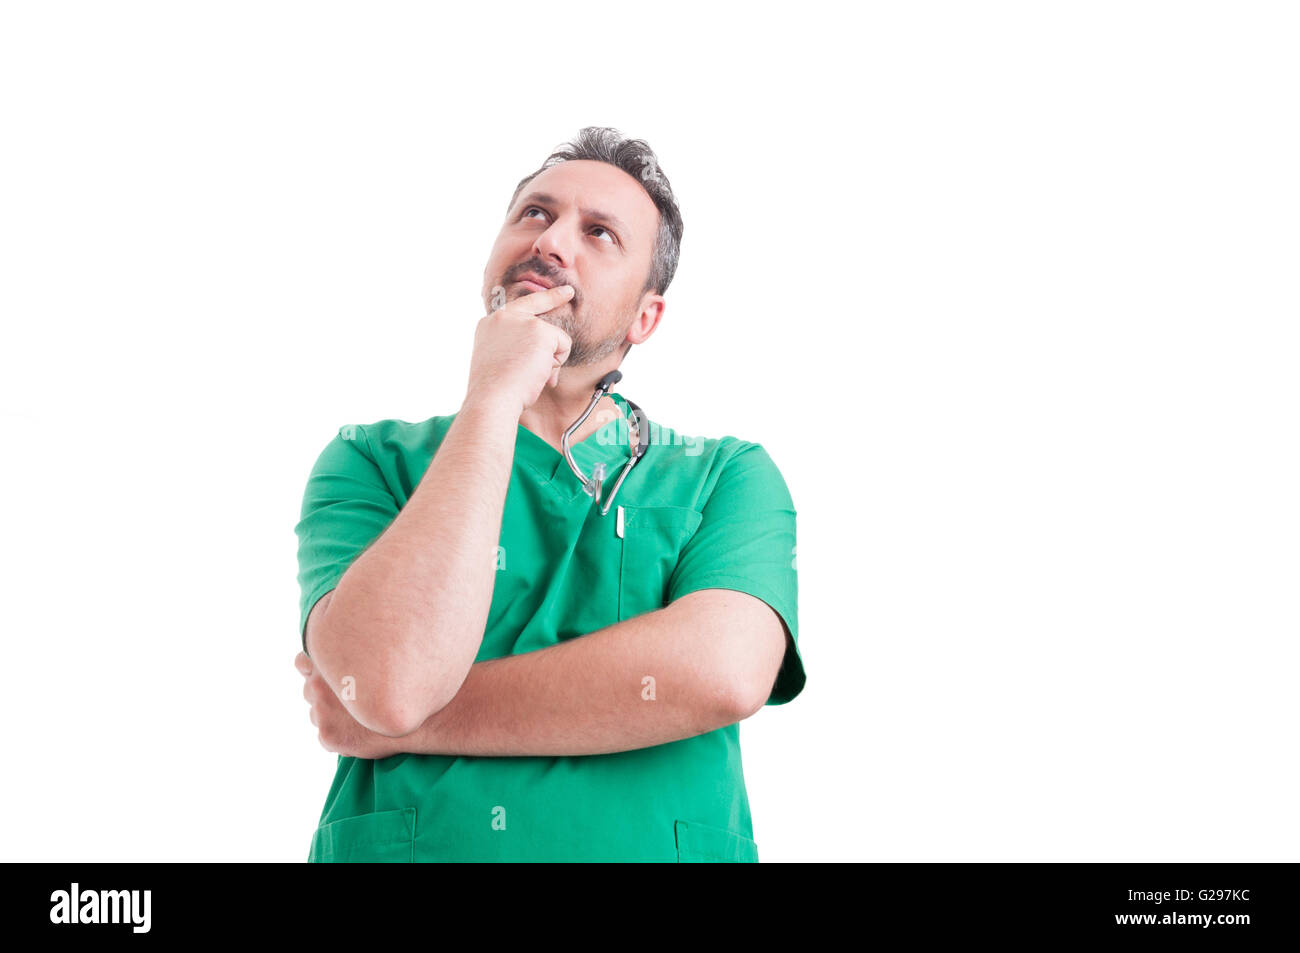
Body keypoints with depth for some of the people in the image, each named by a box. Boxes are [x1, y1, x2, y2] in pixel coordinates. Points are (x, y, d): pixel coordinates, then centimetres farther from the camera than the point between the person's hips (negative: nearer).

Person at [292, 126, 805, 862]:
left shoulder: (729, 476, 6)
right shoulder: (372, 462, 6)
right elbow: (389, 679, -12)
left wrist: (416, 718, -11)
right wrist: (494, 398, -8)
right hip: (406, 845, 1)